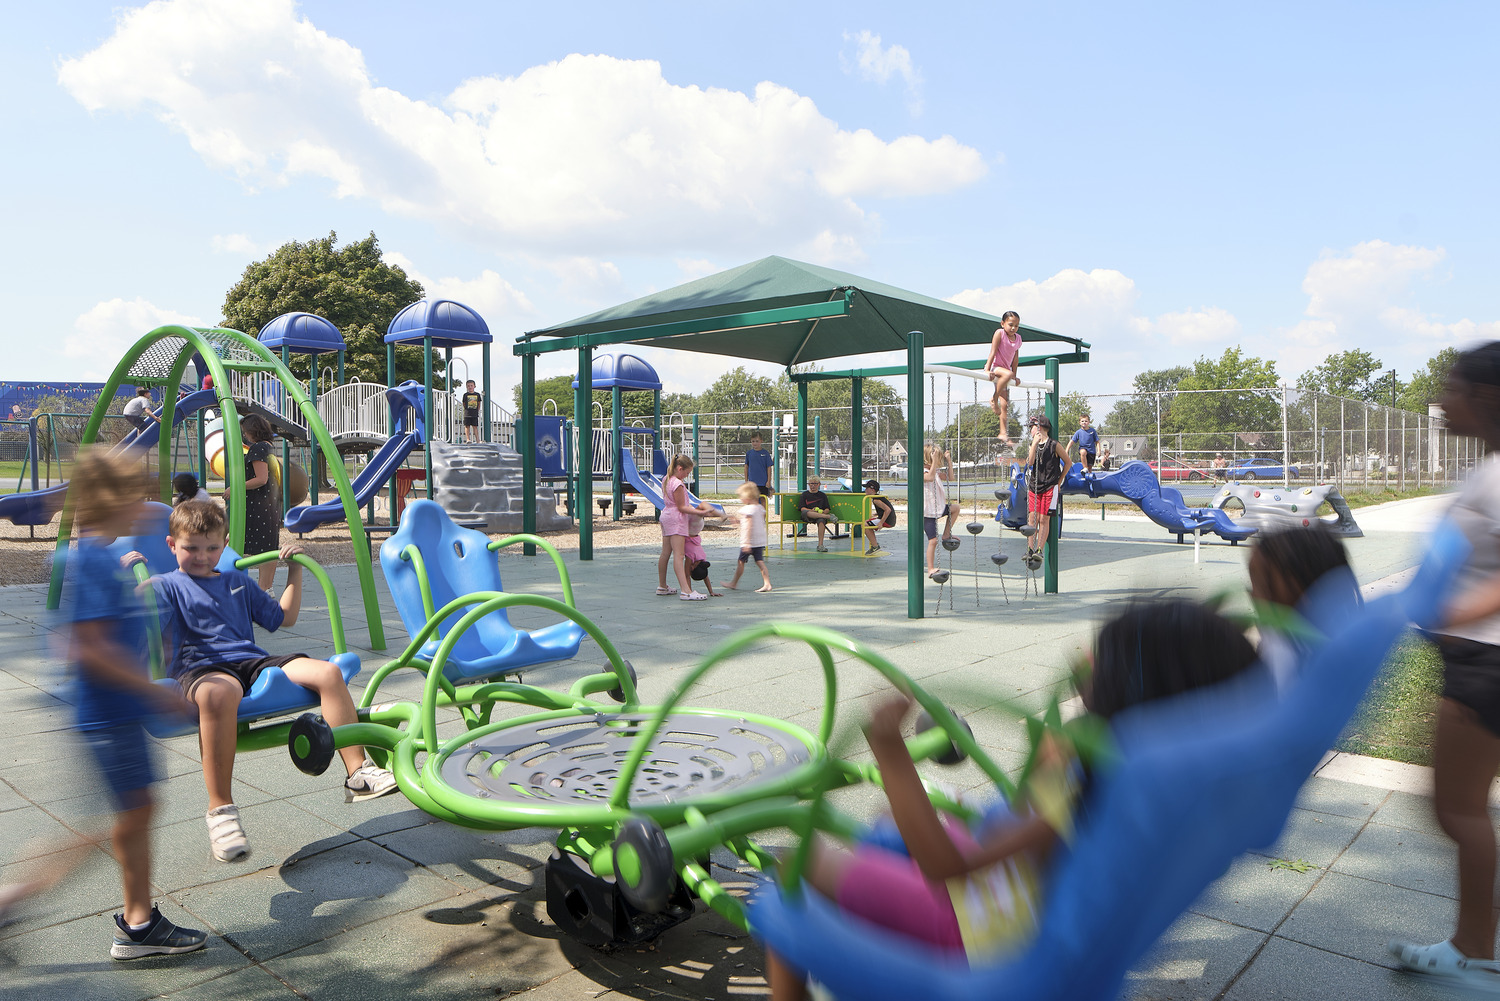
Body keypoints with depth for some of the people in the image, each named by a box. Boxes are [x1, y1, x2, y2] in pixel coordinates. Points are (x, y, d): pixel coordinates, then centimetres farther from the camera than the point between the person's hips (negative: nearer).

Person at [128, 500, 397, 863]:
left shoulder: (238, 581, 30)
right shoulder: (165, 585, 14)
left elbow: (284, 617, 32)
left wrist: (295, 570, 27)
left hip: (253, 661, 5)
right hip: (201, 668, -5)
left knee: (327, 672, -19)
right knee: (220, 692, -44)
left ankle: (358, 772, -19)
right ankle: (220, 809, -37)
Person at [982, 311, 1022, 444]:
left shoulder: (1018, 338, 9)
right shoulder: (999, 333, -8)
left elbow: (1015, 358, 14)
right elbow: (993, 352, -14)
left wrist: (1014, 376, 13)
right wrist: (987, 370, -21)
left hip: (1005, 370, 6)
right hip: (994, 367, -6)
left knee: (1005, 404, -2)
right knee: (1007, 373, -41)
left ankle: (1003, 433, -2)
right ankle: (994, 399, -23)